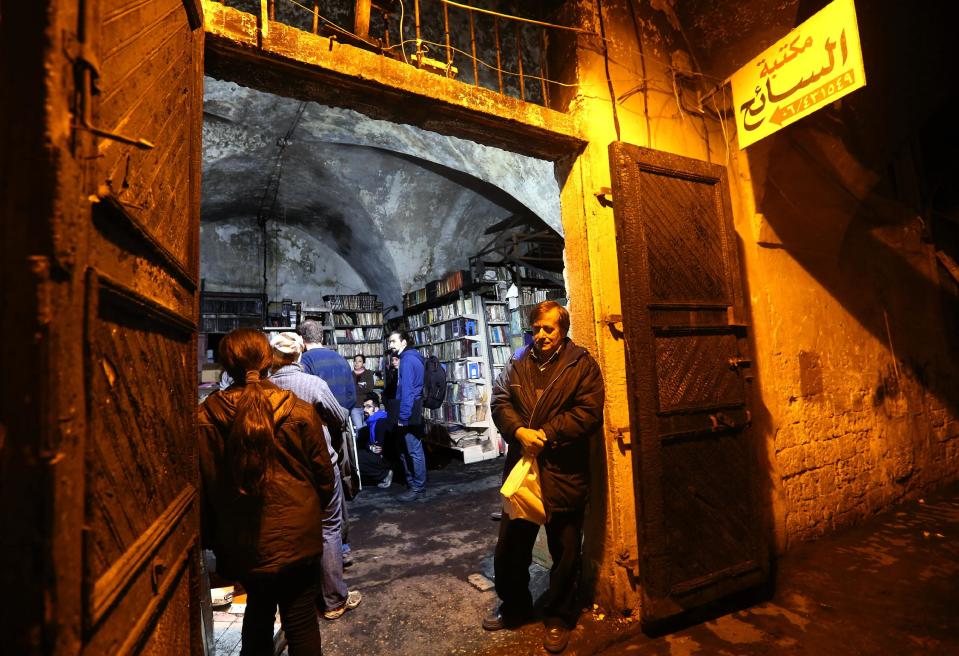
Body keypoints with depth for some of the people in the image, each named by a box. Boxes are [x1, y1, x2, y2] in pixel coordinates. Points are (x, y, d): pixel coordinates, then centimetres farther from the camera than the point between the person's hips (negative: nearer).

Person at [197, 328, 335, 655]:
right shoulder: (300, 411, -15)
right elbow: (324, 474, -6)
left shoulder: (205, 417, -12)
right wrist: (315, 509, 14)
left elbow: (202, 485, -3)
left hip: (240, 542, 2)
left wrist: (210, 536, 12)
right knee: (301, 618, 14)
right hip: (295, 536, -2)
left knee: (258, 606, 28)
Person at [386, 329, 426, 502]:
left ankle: (418, 488, 8)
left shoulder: (407, 360, -14)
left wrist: (403, 415, -21)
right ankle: (412, 482, 29)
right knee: (405, 449, 18)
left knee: (414, 451, -2)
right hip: (411, 410, 11)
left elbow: (406, 390, -21)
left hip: (409, 412, -11)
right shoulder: (411, 358, 17)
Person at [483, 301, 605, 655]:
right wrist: (519, 431, -16)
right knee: (510, 546, 17)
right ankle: (514, 607, 42)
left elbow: (587, 412, -14)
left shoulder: (582, 364, -6)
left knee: (564, 552, 13)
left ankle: (558, 618, 37)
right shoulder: (517, 362, 7)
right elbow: (499, 400, 1)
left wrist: (546, 434, -18)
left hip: (563, 473, -3)